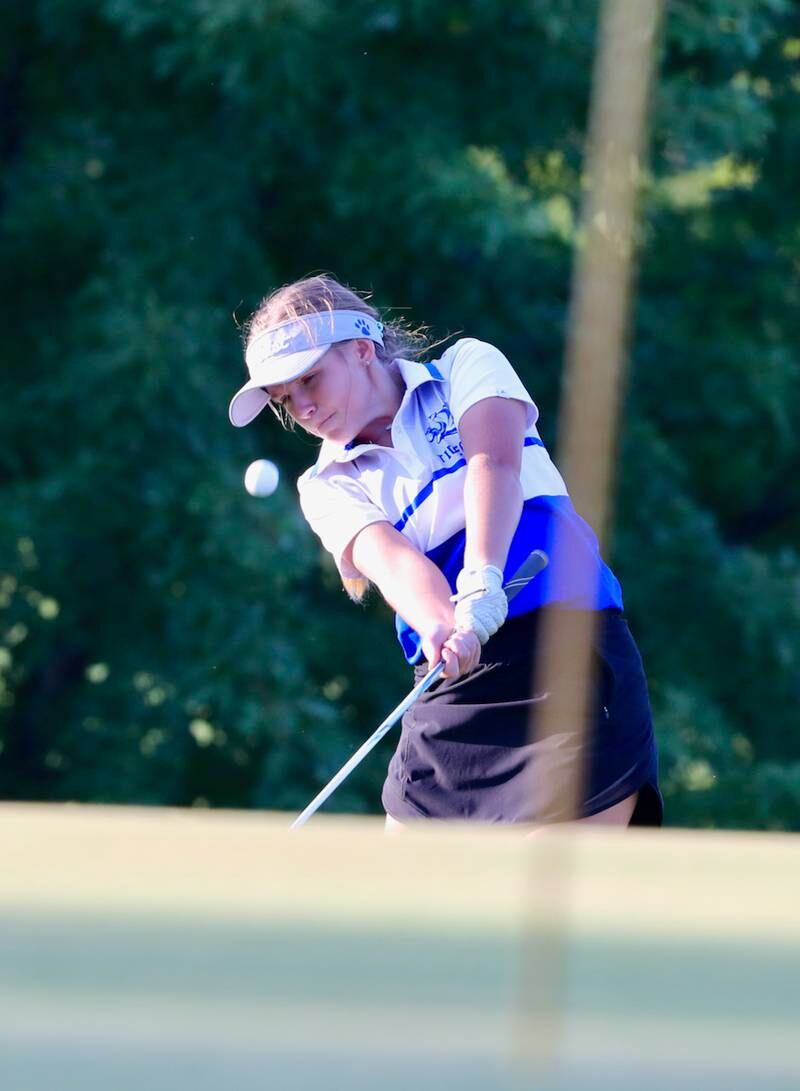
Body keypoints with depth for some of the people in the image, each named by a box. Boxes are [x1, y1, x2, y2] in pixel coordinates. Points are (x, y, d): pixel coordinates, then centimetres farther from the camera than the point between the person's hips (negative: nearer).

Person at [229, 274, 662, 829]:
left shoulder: (468, 365, 8)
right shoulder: (330, 486, 13)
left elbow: (494, 464, -12)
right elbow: (390, 557, -8)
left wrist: (481, 591, -30)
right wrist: (442, 627, -31)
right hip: (455, 689, 4)